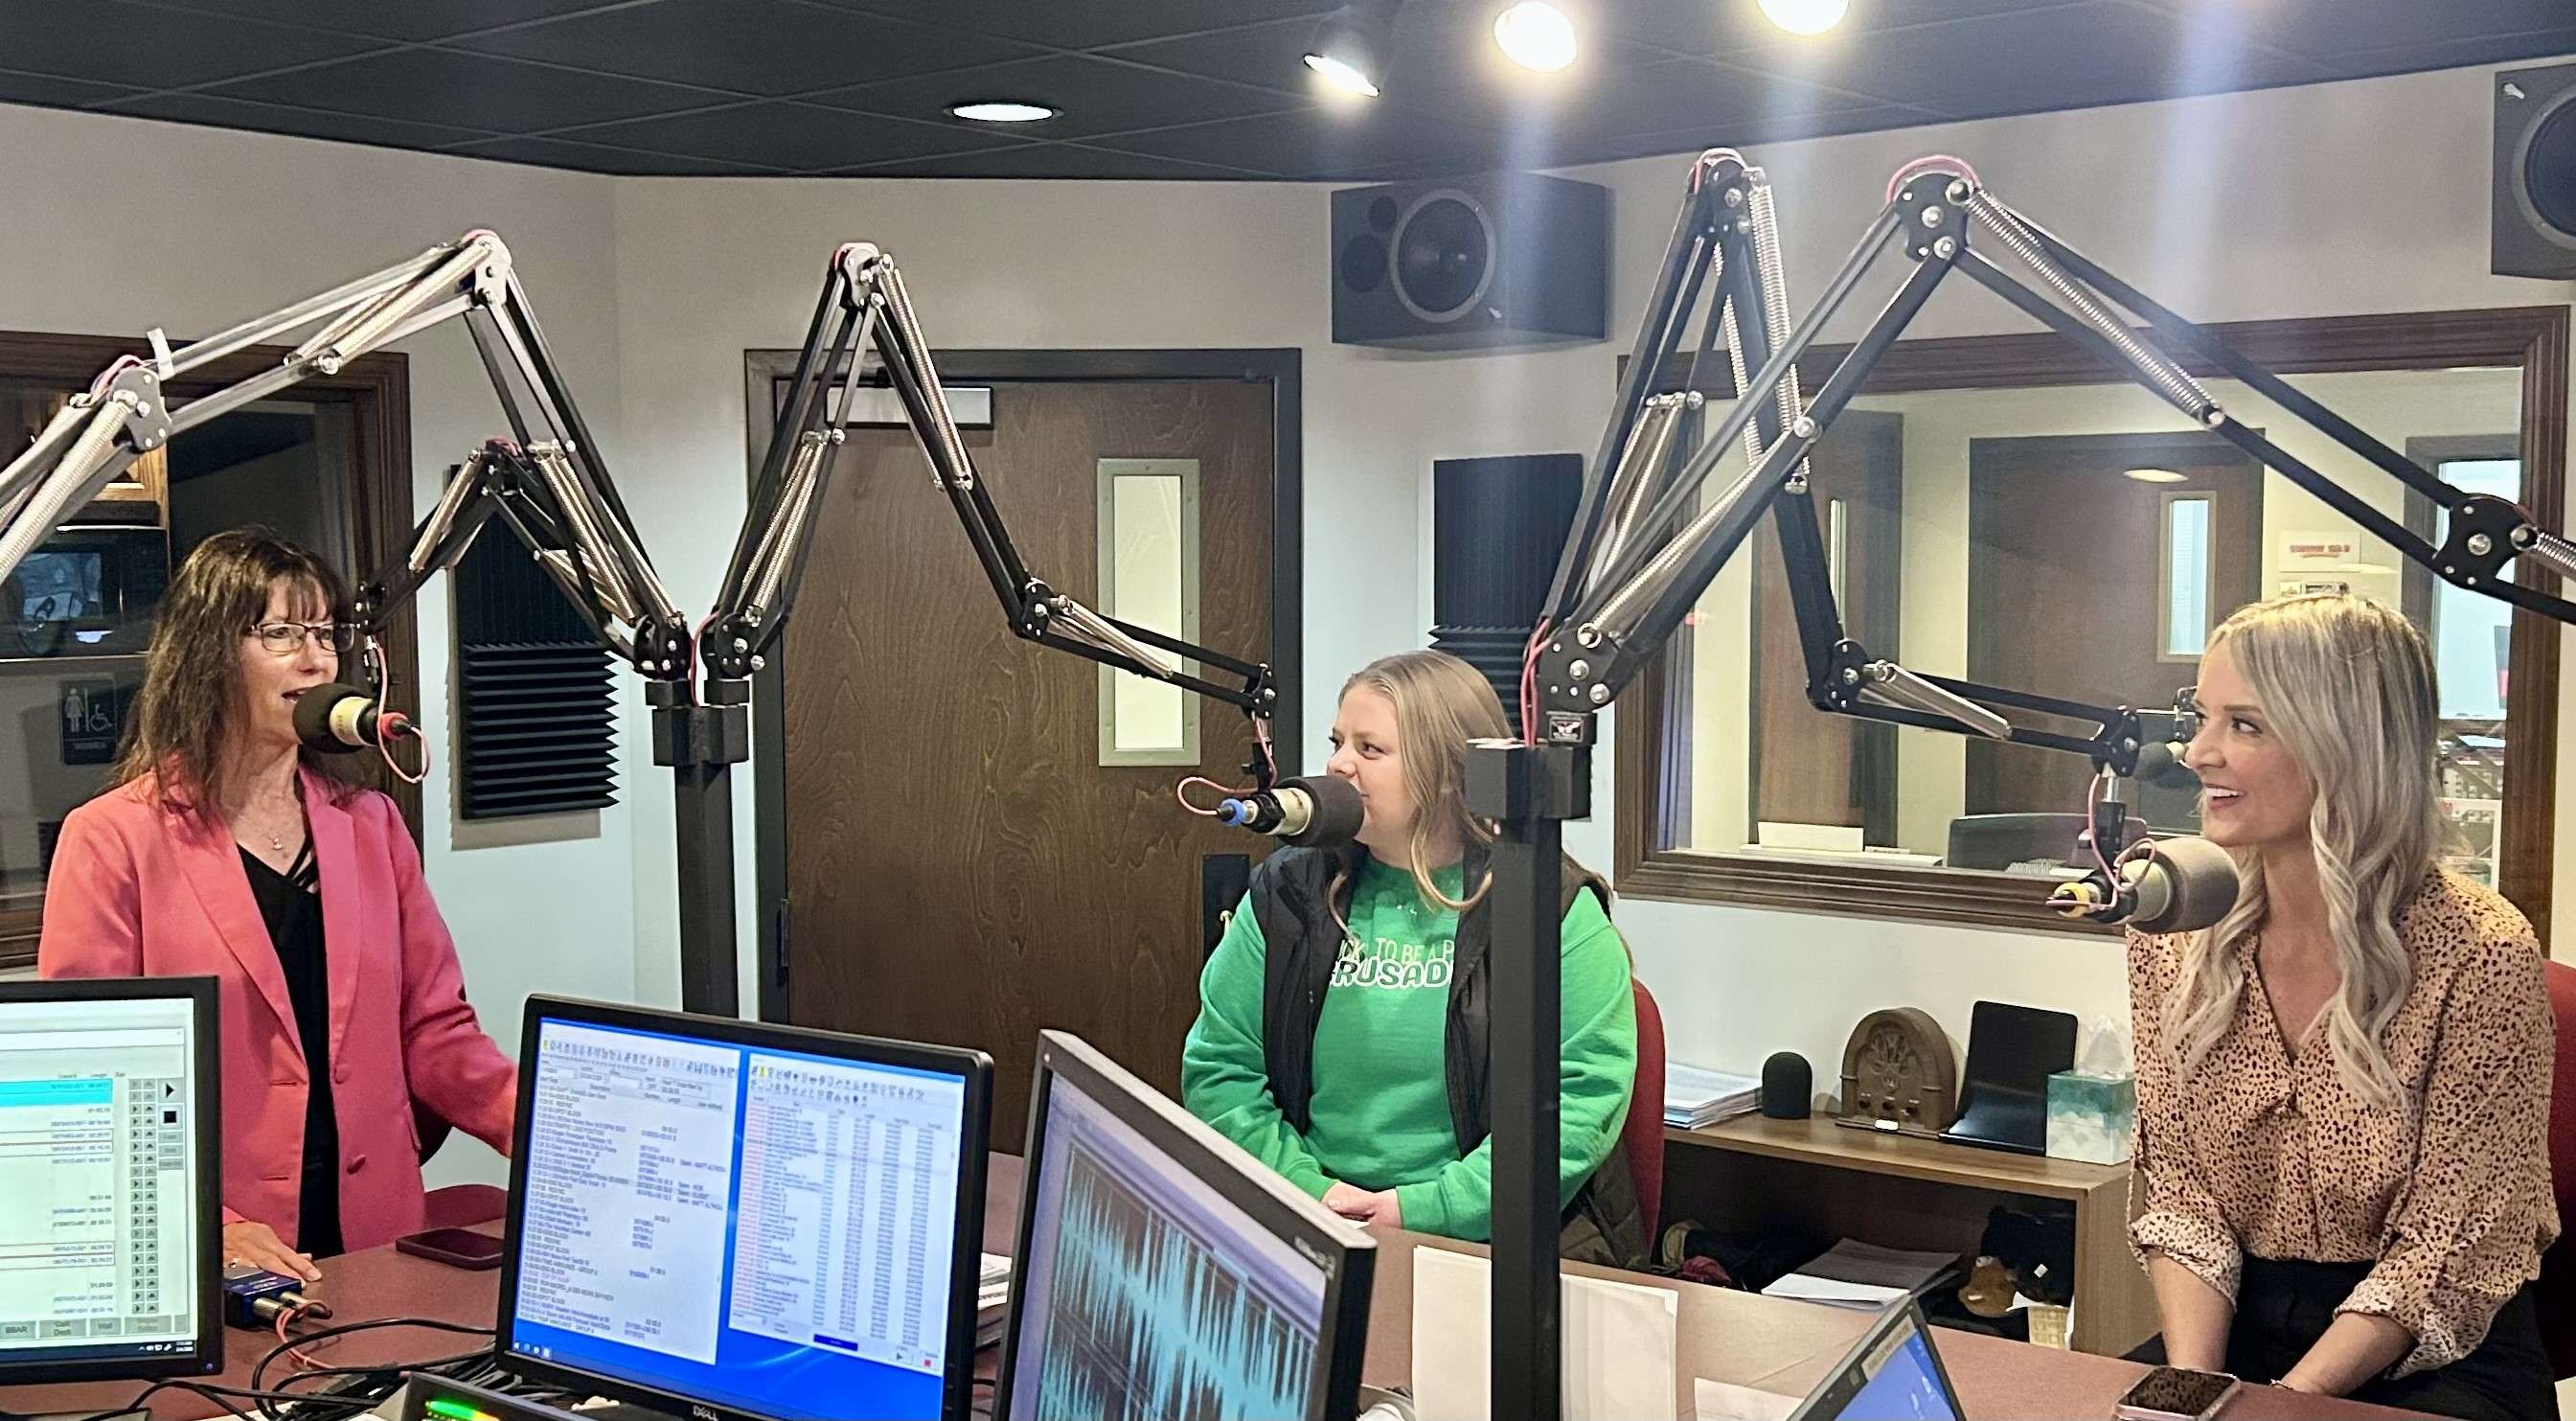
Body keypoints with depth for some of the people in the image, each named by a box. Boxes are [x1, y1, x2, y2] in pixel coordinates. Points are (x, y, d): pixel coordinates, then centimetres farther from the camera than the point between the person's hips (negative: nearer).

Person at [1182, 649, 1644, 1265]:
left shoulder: (1554, 909, -1)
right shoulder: (1290, 894, 9)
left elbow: (1587, 1095, -9)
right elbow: (1217, 1071, 8)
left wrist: (1424, 1210, -15)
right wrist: (1310, 1191, -8)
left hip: (1501, 1247, -3)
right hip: (1312, 1245, 3)